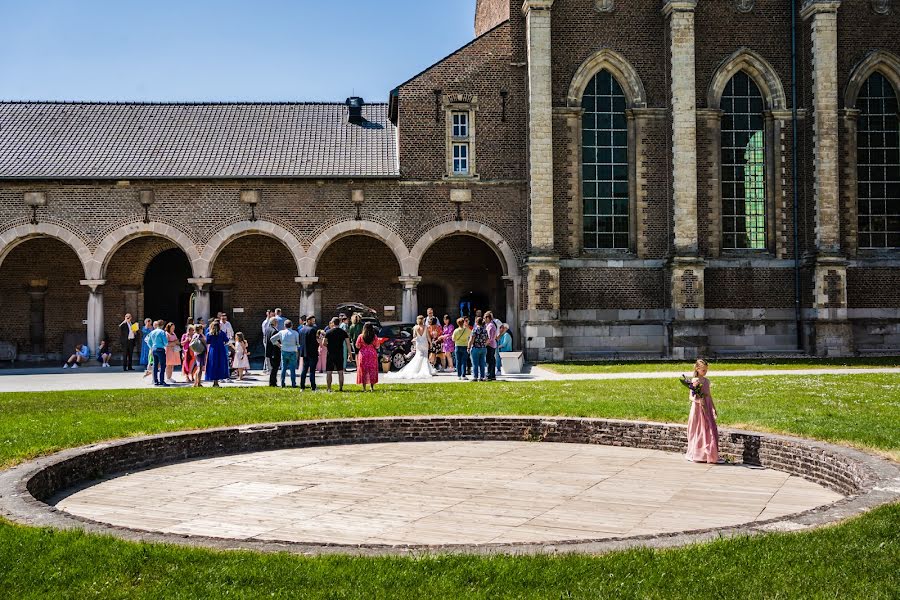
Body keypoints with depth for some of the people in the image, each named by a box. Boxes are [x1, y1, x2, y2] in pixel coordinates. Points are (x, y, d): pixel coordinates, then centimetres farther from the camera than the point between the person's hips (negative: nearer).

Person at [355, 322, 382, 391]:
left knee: (363, 371, 5)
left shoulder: (360, 336, -5)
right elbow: (377, 346, 0)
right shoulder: (374, 337, -2)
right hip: (372, 354, 1)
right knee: (372, 371, 8)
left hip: (363, 354, -1)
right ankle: (372, 387, 7)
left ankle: (364, 387, 4)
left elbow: (357, 346, -3)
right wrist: (379, 341, 17)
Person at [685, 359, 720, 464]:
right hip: (698, 408, -6)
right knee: (699, 431, -1)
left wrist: (714, 409, 18)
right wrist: (698, 400, -30)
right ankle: (697, 456, 8)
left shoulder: (707, 381, 11)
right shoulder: (695, 380, -7)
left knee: (709, 431, 2)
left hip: (707, 408, 6)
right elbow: (691, 397, -11)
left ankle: (709, 455, 7)